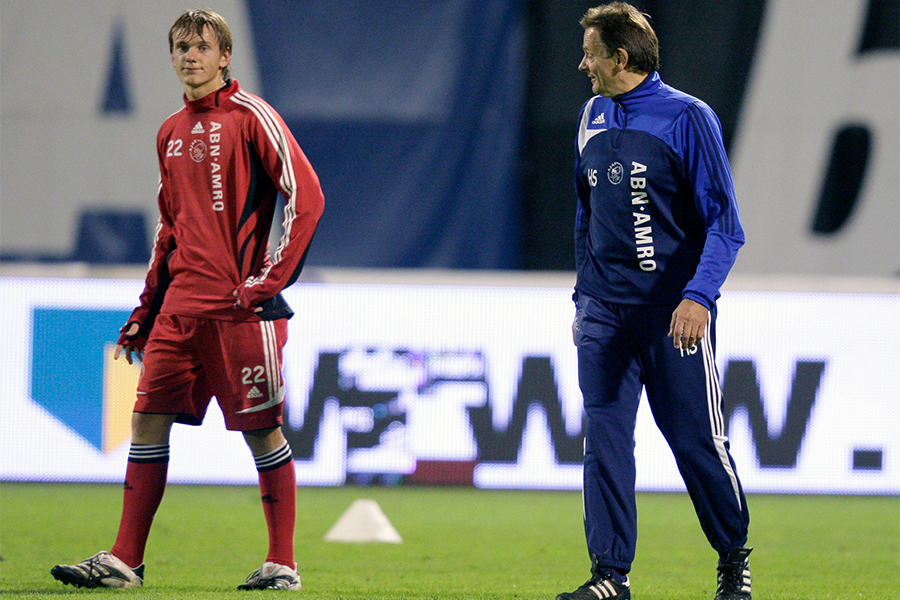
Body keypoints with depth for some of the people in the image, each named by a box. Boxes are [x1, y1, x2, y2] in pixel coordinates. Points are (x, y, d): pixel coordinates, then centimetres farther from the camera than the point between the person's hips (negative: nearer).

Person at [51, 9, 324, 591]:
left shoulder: (251, 117, -5)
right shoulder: (171, 133, 17)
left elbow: (306, 196, -10)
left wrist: (268, 280, -14)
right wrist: (146, 311, 20)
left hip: (241, 304, -7)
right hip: (182, 301, 7)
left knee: (262, 429, -2)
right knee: (148, 419, 1)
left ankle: (282, 564, 7)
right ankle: (125, 560, 2)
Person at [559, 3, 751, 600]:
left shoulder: (688, 118, -8)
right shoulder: (594, 118, 12)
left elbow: (724, 221, -11)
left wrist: (699, 295, -23)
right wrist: (585, 294, 18)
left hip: (675, 311, -5)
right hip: (606, 313, 5)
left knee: (697, 440, 0)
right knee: (605, 439, -3)